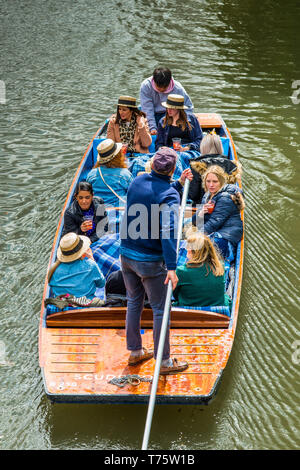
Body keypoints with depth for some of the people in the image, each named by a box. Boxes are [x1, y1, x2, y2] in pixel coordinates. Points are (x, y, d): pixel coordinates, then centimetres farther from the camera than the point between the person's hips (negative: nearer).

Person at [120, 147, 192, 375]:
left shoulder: (138, 181, 1)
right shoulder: (170, 195, -20)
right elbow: (168, 232, -29)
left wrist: (179, 184, 14)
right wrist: (172, 267, -32)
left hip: (127, 254, 7)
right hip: (150, 261, -7)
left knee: (134, 302, 20)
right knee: (160, 309, 5)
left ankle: (135, 352, 33)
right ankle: (164, 361, 13)